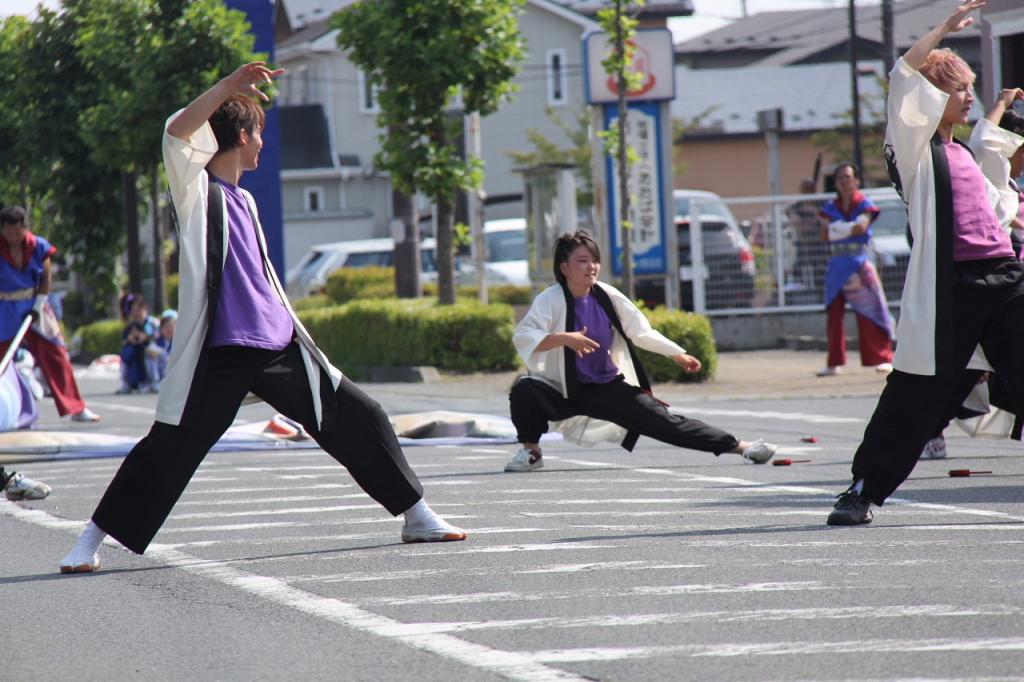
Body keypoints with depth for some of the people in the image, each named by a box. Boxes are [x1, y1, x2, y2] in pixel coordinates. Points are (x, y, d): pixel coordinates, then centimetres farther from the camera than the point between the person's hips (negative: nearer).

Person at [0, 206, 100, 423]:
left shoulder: (38, 246, -8)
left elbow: (45, 277, 1)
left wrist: (37, 307, -6)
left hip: (34, 305, 2)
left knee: (56, 355, 2)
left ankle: (76, 408, 8)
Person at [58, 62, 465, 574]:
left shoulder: (244, 200, 21)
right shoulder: (197, 190, -1)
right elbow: (177, 133, -20)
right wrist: (228, 87, -28)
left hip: (279, 347, 7)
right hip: (222, 354, -7)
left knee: (360, 418, 6)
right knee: (169, 449, -10)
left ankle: (417, 517, 18)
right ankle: (89, 542, -1)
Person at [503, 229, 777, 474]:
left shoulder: (608, 297, -3)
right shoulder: (551, 300, -16)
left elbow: (642, 332, 10)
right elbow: (523, 336, -29)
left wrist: (678, 355, 14)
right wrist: (563, 338, -43)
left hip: (607, 389, 3)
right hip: (562, 391, -3)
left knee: (666, 423, -3)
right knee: (524, 391, -34)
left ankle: (739, 447, 2)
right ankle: (530, 450, -7)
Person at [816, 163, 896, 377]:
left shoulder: (864, 204, 2)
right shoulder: (831, 207, 12)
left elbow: (862, 226, -15)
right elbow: (825, 234, 0)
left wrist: (838, 229, -8)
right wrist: (850, 229, -11)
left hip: (859, 262, -4)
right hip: (837, 264, 4)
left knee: (867, 312, -8)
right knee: (834, 312, 1)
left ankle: (883, 359, -4)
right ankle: (835, 363, 6)